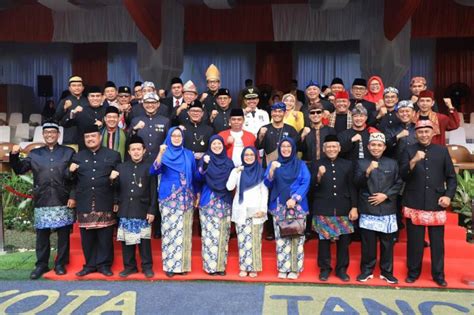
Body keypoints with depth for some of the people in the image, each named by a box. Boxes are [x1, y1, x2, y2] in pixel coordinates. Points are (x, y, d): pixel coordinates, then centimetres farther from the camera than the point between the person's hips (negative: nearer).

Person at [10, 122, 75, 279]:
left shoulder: (69, 152, 5)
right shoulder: (34, 154, 14)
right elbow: (19, 169, 12)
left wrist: (73, 196, -7)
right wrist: (14, 155, -5)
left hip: (63, 201, -2)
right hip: (42, 202, 2)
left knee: (63, 234, 4)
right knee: (42, 235, 7)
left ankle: (60, 264, 16)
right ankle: (41, 265, 20)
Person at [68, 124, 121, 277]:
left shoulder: (113, 155, 6)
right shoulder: (78, 156, 15)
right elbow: (73, 180, 17)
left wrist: (115, 177, -16)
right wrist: (71, 172, -4)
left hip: (105, 203, -2)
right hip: (85, 204, 3)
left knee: (105, 236, 4)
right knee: (87, 236, 9)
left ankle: (104, 264, 16)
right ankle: (90, 264, 22)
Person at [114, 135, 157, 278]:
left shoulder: (150, 167, -1)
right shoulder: (121, 167, 9)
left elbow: (153, 191, -3)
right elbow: (116, 188, 11)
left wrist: (152, 210, -7)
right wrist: (116, 203, 3)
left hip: (143, 211, -3)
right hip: (125, 211, 3)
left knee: (144, 240, 5)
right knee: (127, 240, 8)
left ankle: (147, 266, 17)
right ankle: (129, 266, 22)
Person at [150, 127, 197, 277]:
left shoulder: (189, 155, 11)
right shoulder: (165, 154, 3)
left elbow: (194, 176, 15)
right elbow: (154, 171, -14)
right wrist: (160, 153, -26)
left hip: (186, 199, 3)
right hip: (169, 198, -2)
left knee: (184, 231, 5)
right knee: (170, 230, -3)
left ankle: (183, 264, 14)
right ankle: (170, 265, 6)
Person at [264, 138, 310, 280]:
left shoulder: (301, 165, 8)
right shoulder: (274, 164, 11)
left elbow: (305, 183, -2)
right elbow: (267, 184, 3)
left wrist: (294, 198, -14)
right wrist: (272, 170, -15)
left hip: (297, 206, -1)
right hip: (279, 207, 1)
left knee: (297, 237, -2)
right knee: (281, 237, 0)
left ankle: (295, 268, 7)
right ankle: (283, 268, 9)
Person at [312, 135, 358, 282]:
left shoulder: (347, 164, 7)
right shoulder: (317, 165, 2)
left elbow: (352, 188, 7)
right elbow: (313, 187, -4)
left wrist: (354, 207, 0)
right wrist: (319, 176, -22)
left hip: (343, 209, 2)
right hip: (323, 210, -1)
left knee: (343, 240, 7)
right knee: (324, 240, 5)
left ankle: (341, 269, 22)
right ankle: (325, 268, 20)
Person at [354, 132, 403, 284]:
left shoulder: (392, 163, 9)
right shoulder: (361, 163, 5)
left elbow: (398, 184, 5)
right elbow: (357, 183, -6)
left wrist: (386, 195, -9)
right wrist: (367, 172, -23)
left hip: (387, 209, 1)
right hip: (367, 209, -1)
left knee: (387, 242, 7)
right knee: (368, 242, 5)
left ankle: (387, 271, 21)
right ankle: (367, 270, 18)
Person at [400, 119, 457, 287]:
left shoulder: (442, 151, 6)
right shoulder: (409, 150, 2)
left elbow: (451, 177, 9)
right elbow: (403, 176, -8)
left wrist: (449, 195, -5)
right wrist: (413, 162, -24)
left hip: (436, 204, 1)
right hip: (414, 204, -1)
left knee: (437, 241, 8)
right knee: (415, 241, 7)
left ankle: (438, 274, 24)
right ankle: (413, 272, 22)